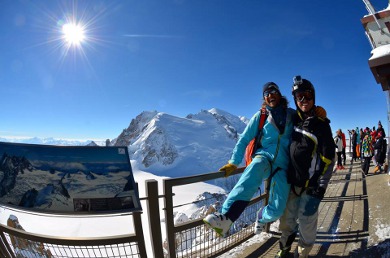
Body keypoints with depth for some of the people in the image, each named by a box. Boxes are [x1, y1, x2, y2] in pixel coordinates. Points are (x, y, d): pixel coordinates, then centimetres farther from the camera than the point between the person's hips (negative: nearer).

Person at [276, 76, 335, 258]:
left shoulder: (321, 124, -8)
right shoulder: (293, 119, 5)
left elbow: (328, 158, -9)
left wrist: (321, 186, -10)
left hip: (311, 184, -4)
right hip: (291, 180, 4)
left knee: (306, 221, 5)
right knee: (286, 219, 13)